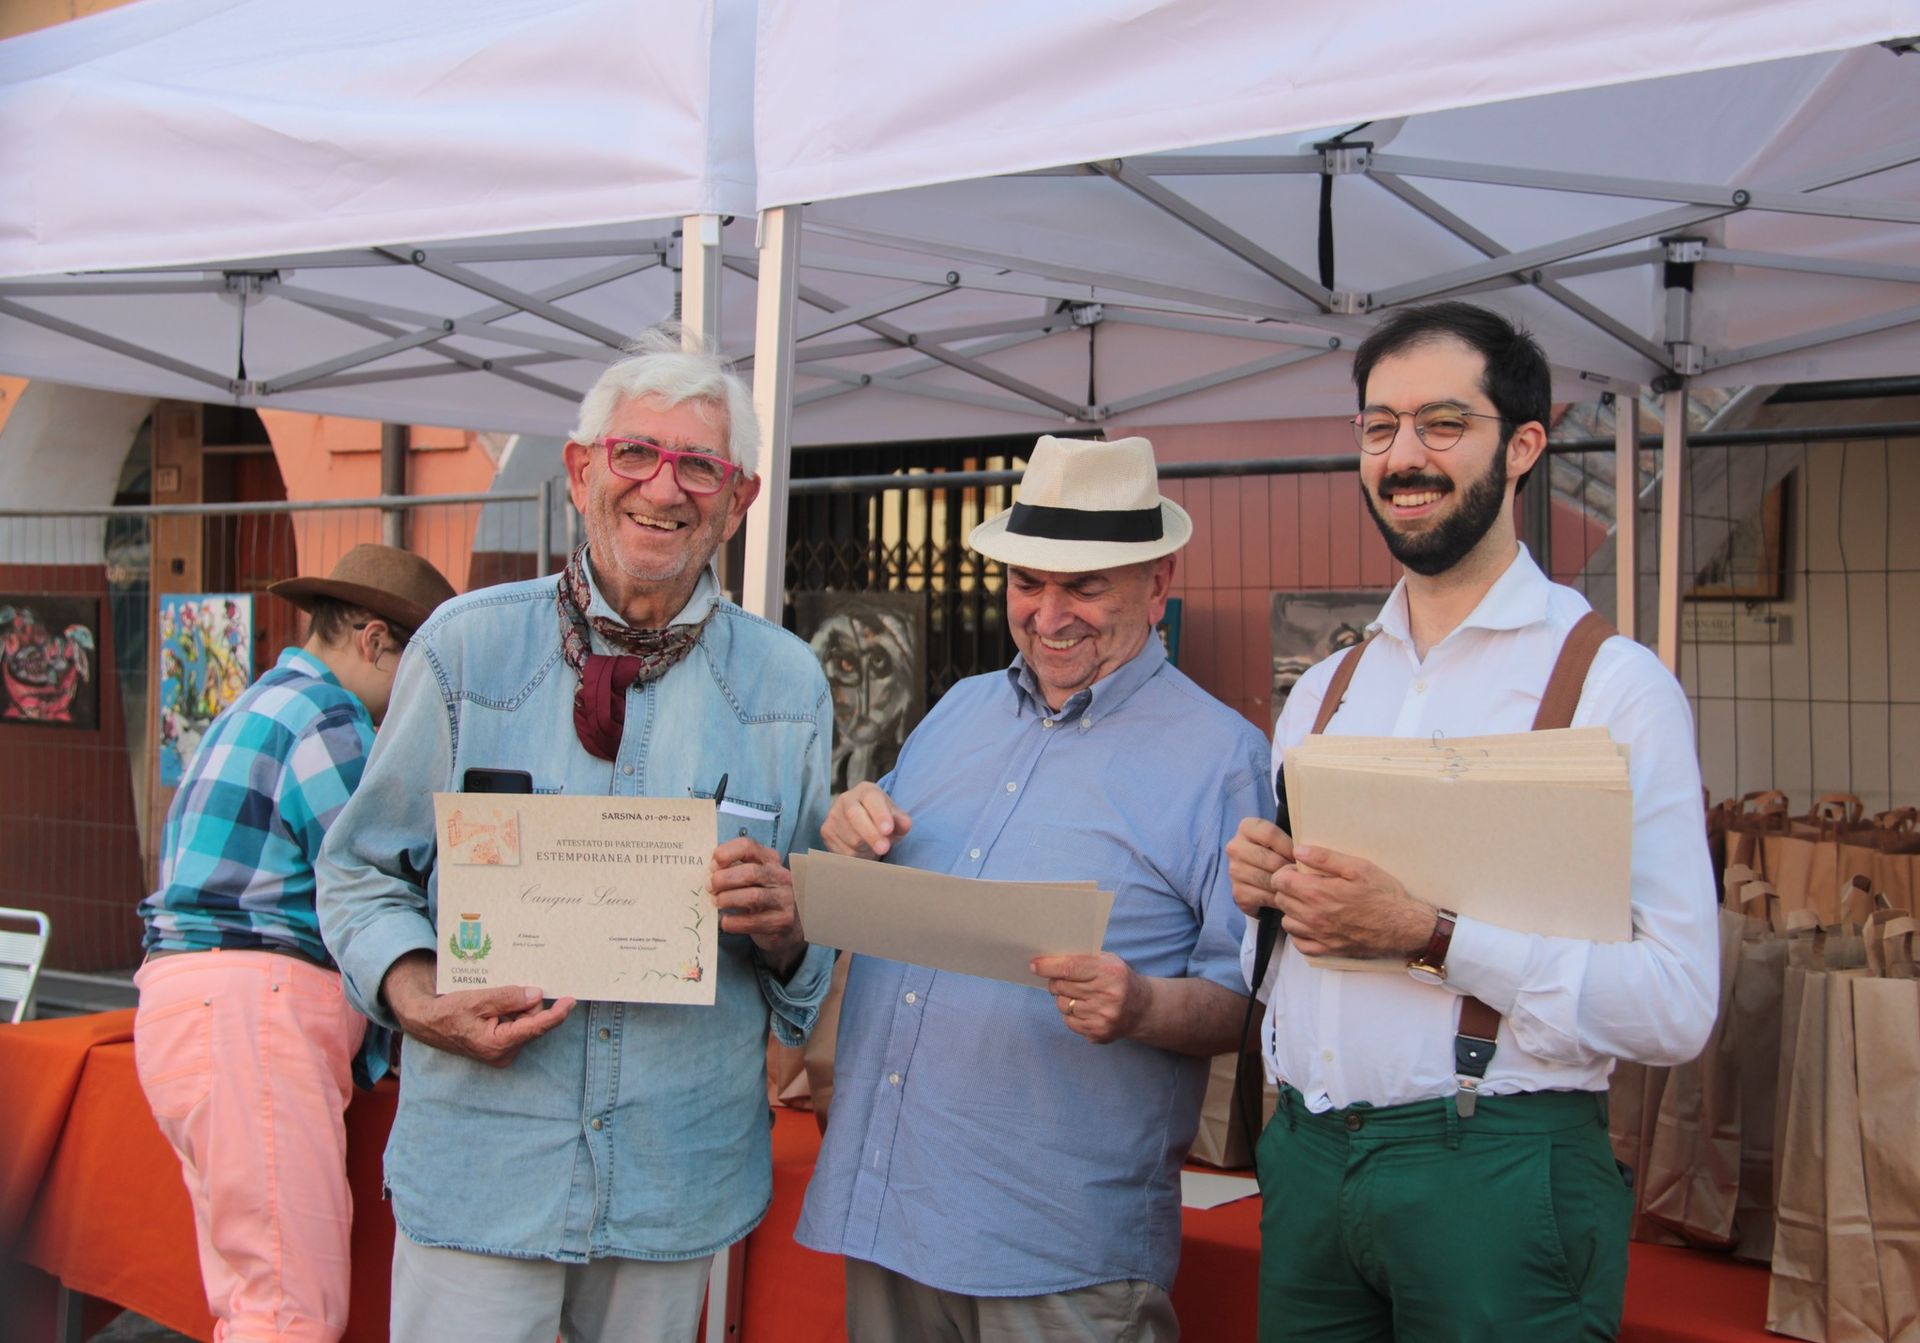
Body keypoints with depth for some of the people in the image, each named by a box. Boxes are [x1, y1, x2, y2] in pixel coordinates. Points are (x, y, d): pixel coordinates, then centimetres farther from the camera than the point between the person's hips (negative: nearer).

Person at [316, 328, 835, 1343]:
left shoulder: (787, 685, 3)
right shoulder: (466, 647, -2)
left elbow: (816, 943, 9)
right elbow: (363, 871, 5)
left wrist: (782, 922, -15)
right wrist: (420, 1001, -14)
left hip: (683, 1173, 2)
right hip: (483, 1162, -1)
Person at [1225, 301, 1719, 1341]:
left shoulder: (1613, 684, -8)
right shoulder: (1321, 692, 11)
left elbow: (1677, 1004, -16)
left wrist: (1429, 936, -23)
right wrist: (1257, 891, -3)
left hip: (1497, 1172, -5)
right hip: (1307, 1161, 5)